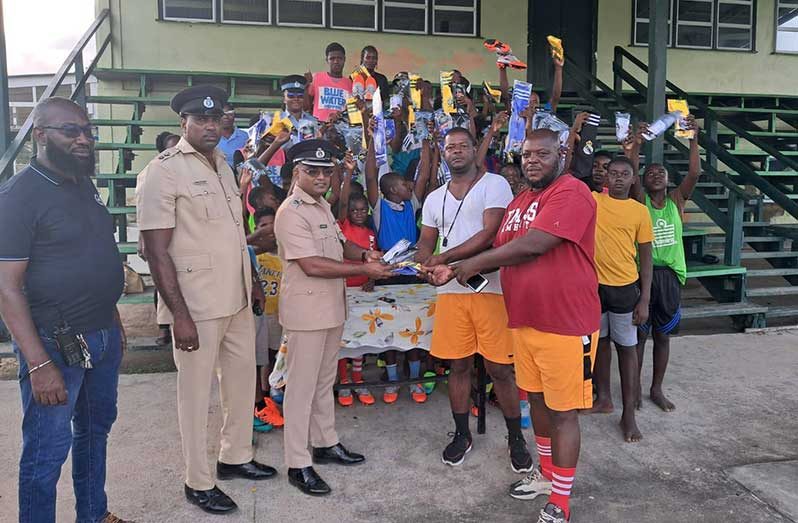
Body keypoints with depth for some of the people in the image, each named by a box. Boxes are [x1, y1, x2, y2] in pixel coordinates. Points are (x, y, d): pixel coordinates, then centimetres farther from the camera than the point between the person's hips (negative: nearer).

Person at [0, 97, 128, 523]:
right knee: (47, 451, 4)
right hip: (55, 344, -8)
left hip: (104, 337, 8)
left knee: (95, 430, 21)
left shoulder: (85, 186, 8)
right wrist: (38, 364, -22)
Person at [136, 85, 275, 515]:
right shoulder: (163, 171, -12)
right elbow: (157, 250, -16)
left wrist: (251, 283, 20)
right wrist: (179, 314, -20)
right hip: (197, 305, -8)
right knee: (196, 391, 5)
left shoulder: (223, 166, 12)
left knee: (242, 378, 17)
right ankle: (198, 482, 22)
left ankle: (235, 457, 36)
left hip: (237, 299, 8)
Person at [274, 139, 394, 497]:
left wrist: (365, 254, -1)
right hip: (306, 310, -9)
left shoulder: (323, 206, 12)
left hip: (331, 308, 9)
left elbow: (339, 243, 20)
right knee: (302, 386, 1)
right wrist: (364, 270, -23)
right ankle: (298, 464, 12)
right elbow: (312, 265, -24)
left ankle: (326, 444, 34)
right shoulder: (291, 212, -17)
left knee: (325, 381, 19)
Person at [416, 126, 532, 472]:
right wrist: (427, 265, -9)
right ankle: (462, 434, 27)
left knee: (500, 369, 1)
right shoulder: (434, 198, 15)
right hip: (450, 291, 4)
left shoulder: (495, 185, -3)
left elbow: (489, 235, -14)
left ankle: (515, 438, 19)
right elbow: (425, 244, 16)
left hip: (491, 288, -4)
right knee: (458, 365, 11)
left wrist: (443, 257, -17)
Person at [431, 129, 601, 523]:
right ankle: (547, 474, 39)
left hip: (566, 323, -8)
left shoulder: (572, 192, -14)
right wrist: (454, 271, 0)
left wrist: (473, 263, -13)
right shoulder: (519, 202, 15)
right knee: (537, 398, 19)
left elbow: (532, 246, -24)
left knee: (562, 411, 2)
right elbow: (502, 251, 15)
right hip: (524, 321, 8)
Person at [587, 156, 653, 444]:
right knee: (600, 342, 15)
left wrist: (645, 299, -4)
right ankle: (603, 397, 32)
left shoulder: (640, 211, -2)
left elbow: (645, 257, 0)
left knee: (627, 347, 6)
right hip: (593, 284, 2)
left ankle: (629, 415, 13)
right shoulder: (592, 201, 1)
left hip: (625, 288, -1)